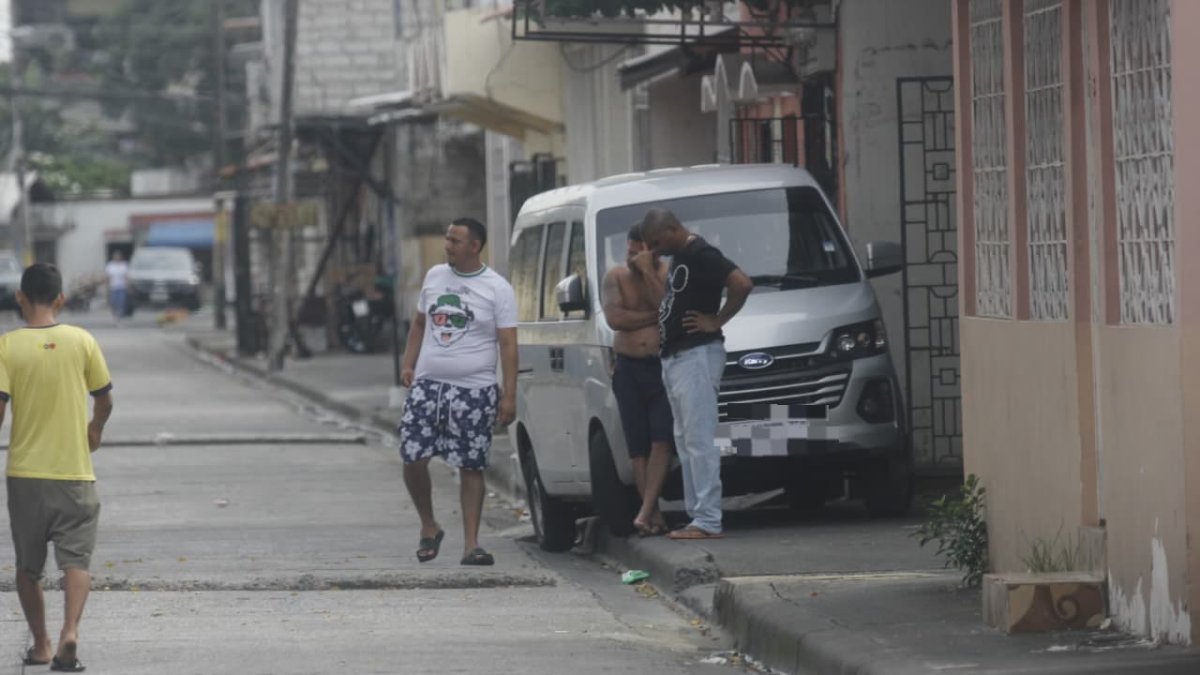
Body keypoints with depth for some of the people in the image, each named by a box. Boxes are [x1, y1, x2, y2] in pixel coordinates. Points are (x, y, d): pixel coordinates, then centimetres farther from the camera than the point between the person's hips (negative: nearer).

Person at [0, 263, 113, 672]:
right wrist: (96, 429, 28)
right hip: (74, 471, 0)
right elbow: (104, 400, 7)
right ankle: (70, 631, -23)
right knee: (76, 560, -1)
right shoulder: (82, 342, -3)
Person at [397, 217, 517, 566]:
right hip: (427, 384, 4)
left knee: (471, 468, -1)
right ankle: (428, 527, 16)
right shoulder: (435, 276, 11)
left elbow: (508, 344, -6)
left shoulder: (497, 289, -3)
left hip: (473, 391, -4)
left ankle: (471, 544, 3)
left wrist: (509, 394, -13)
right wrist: (408, 365, 9)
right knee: (413, 458, -4)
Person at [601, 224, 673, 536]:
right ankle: (656, 517, 2)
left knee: (661, 441, -14)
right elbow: (615, 319, -7)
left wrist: (649, 273, -15)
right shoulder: (615, 278, 7)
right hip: (628, 369, 3)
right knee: (638, 448, -1)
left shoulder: (669, 275, 0)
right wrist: (654, 316, -9)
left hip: (663, 367, -3)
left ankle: (645, 512, -17)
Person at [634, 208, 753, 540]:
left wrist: (717, 320, -17)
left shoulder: (701, 255, -14)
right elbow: (666, 303, 21)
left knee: (699, 440, -11)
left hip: (697, 356, -11)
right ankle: (697, 515, 15)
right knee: (686, 441, 12)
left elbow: (742, 284, -25)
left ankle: (707, 521, -12)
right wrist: (646, 271, 15)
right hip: (675, 358, 11)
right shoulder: (680, 258, 17)